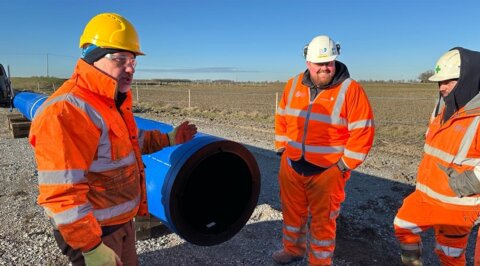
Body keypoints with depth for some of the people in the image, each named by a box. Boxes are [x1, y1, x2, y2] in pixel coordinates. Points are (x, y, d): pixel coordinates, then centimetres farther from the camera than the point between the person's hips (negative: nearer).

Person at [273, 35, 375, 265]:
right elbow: (282, 118, 13)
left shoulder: (350, 90, -12)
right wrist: (281, 148, 8)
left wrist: (345, 164, -13)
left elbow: (363, 131, -13)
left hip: (327, 171, -5)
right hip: (291, 166, 5)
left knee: (322, 220, 10)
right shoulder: (293, 85, 3)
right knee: (292, 211, 21)